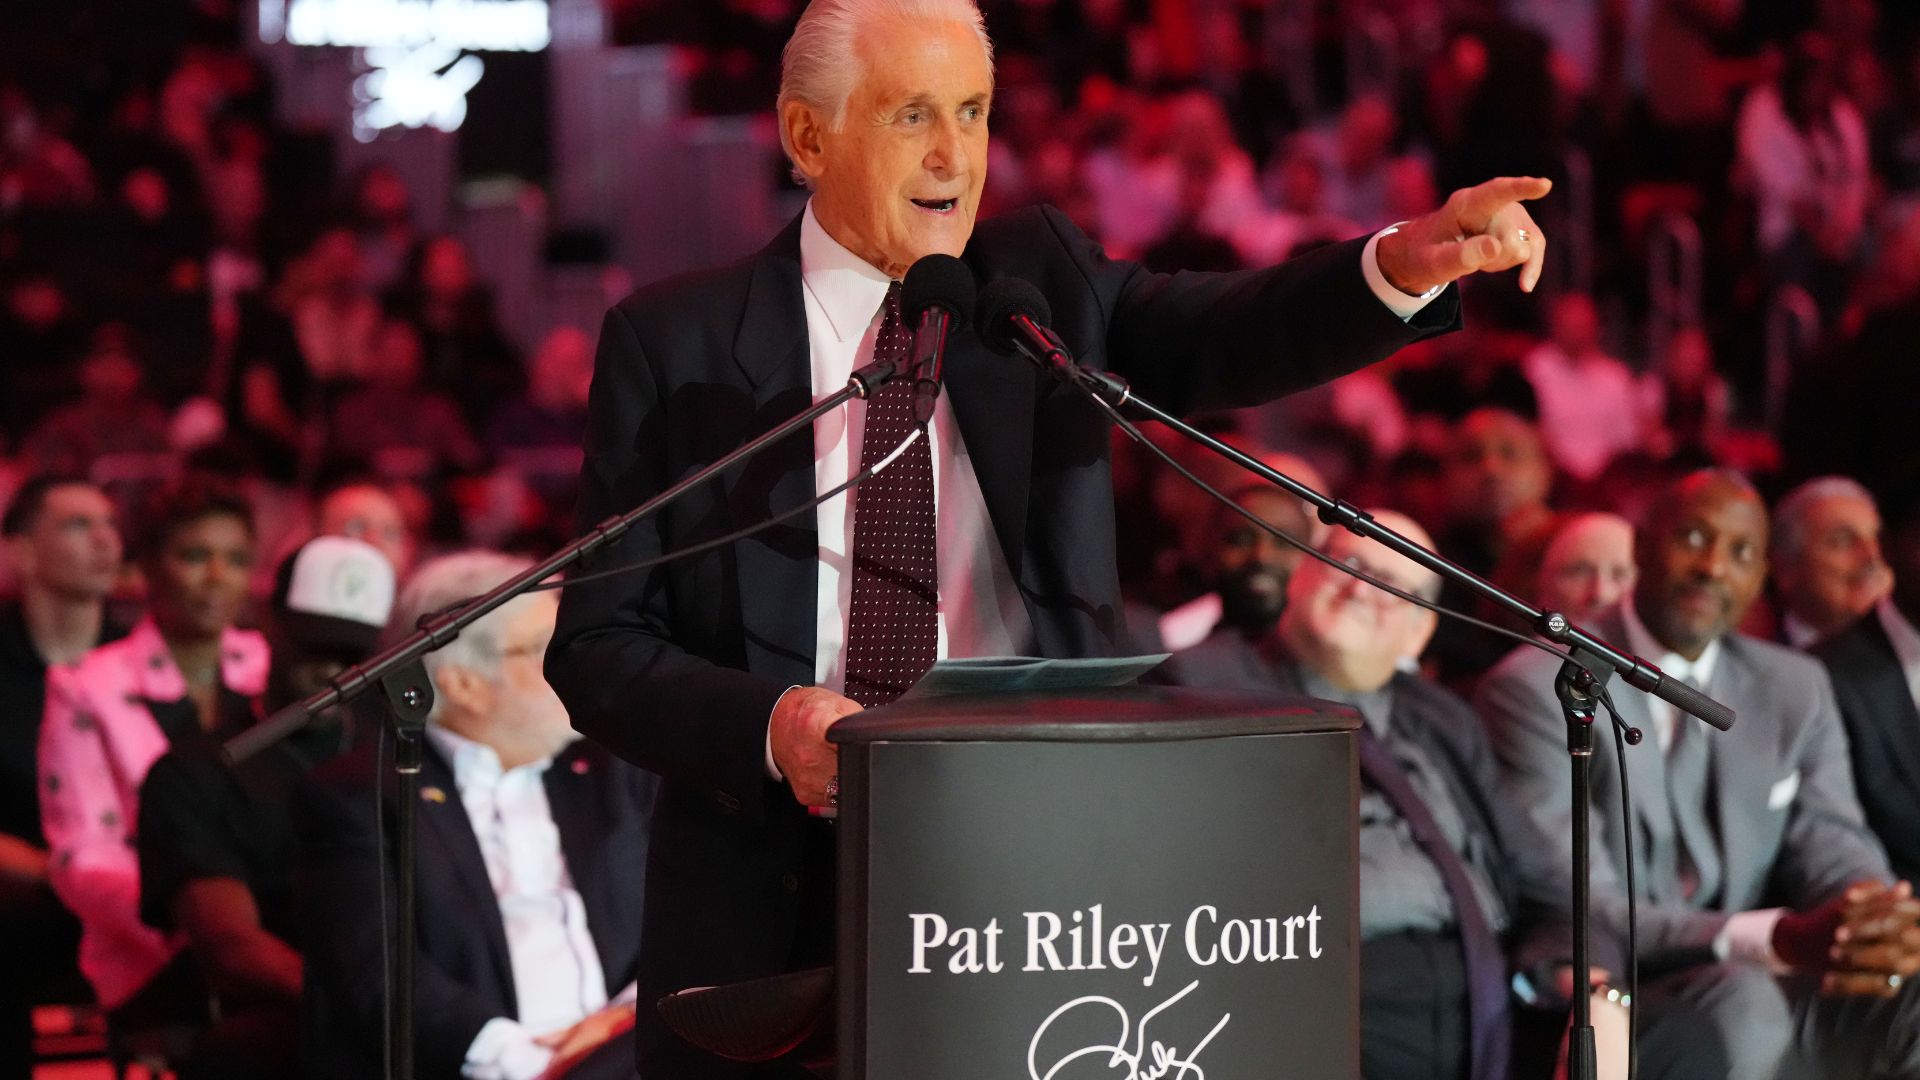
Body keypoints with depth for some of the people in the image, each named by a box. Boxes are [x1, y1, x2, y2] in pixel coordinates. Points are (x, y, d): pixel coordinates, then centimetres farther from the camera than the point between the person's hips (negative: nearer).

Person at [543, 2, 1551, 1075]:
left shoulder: (1042, 282, 8)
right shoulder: (672, 341, 1)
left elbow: (1224, 334, -11)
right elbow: (599, 648, -2)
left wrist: (1408, 263, -31)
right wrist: (768, 725, -20)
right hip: (771, 901, -1)